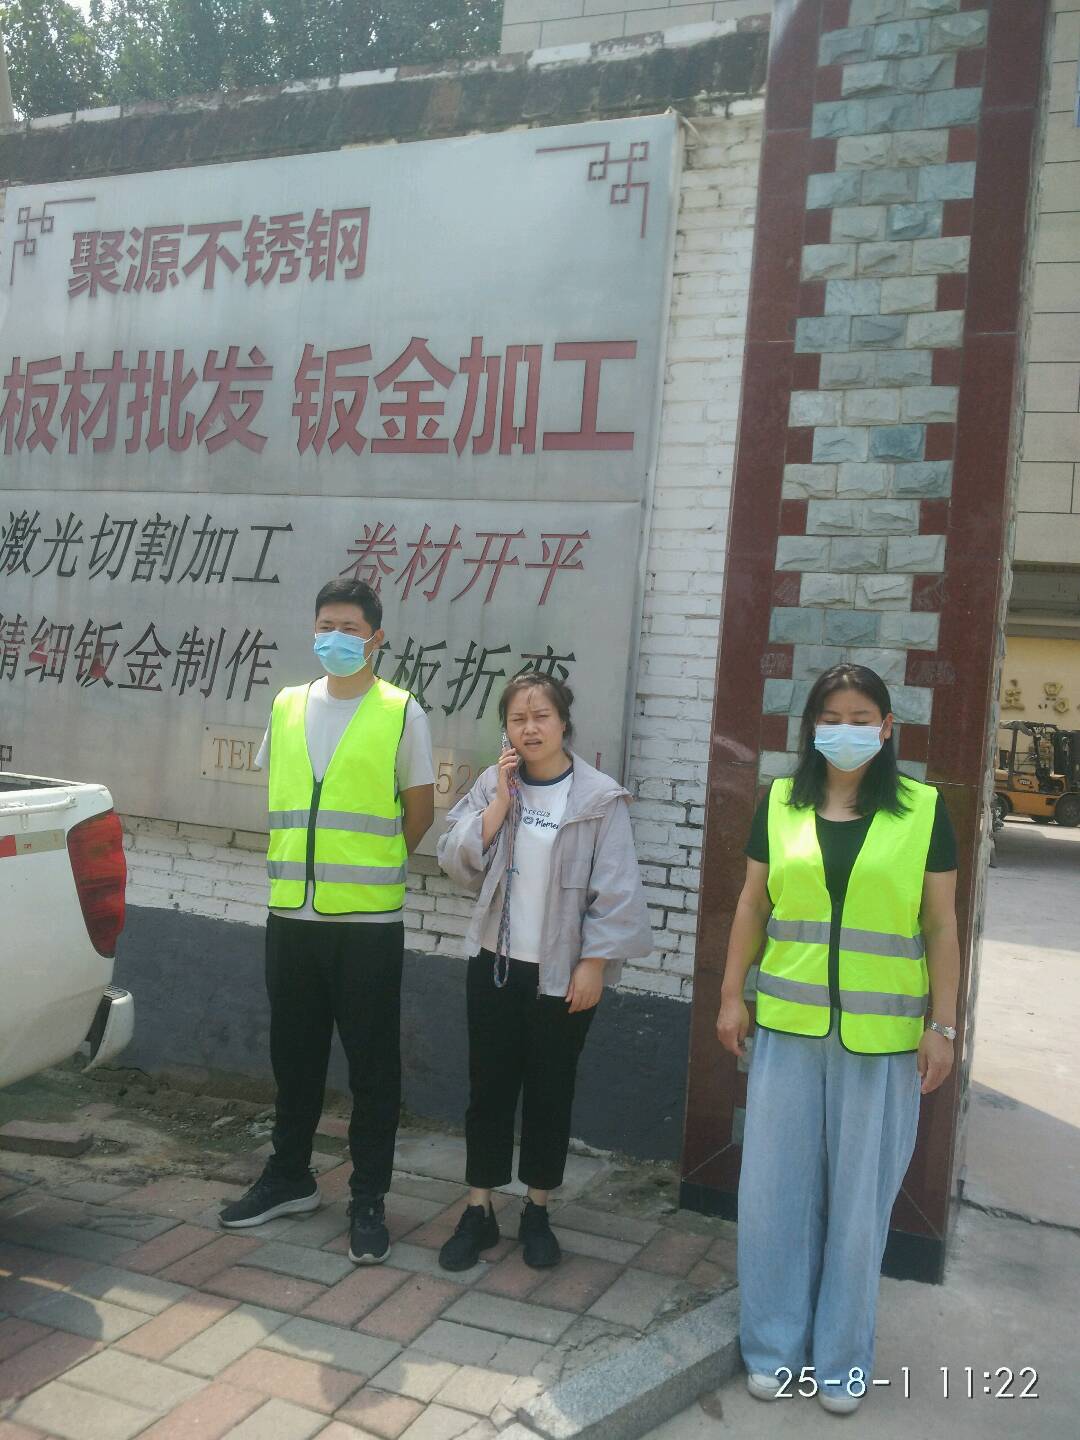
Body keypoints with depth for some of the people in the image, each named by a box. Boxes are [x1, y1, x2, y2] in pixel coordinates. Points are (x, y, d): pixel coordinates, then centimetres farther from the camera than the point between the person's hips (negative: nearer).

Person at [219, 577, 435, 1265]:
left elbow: (420, 811, 2)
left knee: (373, 1064, 5)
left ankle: (368, 1200, 19)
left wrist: (369, 870, 8)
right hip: (292, 913, 4)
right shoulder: (287, 706, 8)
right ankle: (289, 1178, 34)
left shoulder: (402, 712, -4)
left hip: (368, 919, -4)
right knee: (294, 1054, 17)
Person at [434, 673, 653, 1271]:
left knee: (550, 1092, 10)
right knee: (489, 1088, 9)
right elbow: (457, 861, -6)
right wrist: (501, 799, -12)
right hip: (495, 962, 3)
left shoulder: (599, 798, -8)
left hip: (563, 973, -2)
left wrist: (594, 964, -10)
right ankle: (478, 1212, 23)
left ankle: (537, 1213, 27)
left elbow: (615, 892, -8)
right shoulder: (492, 785, 2)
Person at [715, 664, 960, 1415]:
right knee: (777, 1187, 9)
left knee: (860, 1196, 10)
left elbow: (941, 927, 0)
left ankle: (842, 1357, 28)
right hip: (788, 1028, 2)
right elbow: (752, 906, 8)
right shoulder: (780, 803, 3)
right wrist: (732, 995, 6)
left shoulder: (924, 810, -2)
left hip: (882, 1038, -1)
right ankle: (776, 1345, 27)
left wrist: (943, 1024, -2)